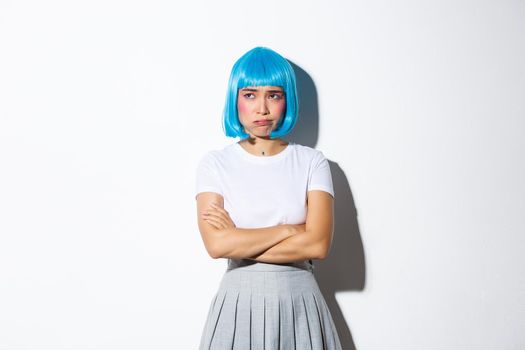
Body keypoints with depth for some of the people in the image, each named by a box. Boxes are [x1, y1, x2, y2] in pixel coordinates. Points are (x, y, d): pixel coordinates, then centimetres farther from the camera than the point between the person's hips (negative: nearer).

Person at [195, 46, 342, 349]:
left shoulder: (312, 162, -2)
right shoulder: (215, 163, -2)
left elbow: (318, 244, -14)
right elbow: (216, 244, -15)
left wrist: (239, 241, -13)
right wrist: (290, 230, -13)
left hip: (299, 302, 0)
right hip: (239, 301, 0)